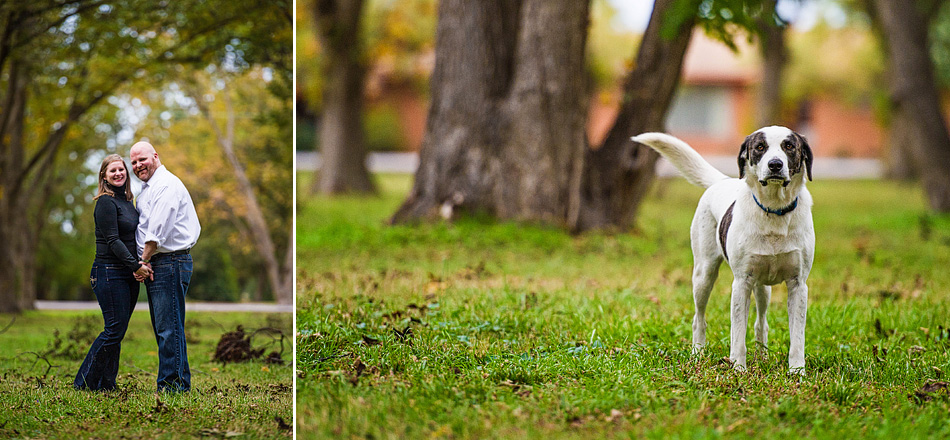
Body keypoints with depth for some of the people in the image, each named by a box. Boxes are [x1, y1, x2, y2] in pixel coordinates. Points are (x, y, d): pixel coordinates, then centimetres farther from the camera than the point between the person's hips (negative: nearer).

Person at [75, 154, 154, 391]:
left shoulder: (127, 201, 16)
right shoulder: (106, 202, -10)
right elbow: (113, 240, -16)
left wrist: (140, 265, 3)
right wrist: (136, 265, -20)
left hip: (128, 274, 8)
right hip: (109, 272, -8)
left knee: (118, 331, 8)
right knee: (114, 329, -9)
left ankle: (106, 384, 12)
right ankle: (86, 382, -1)